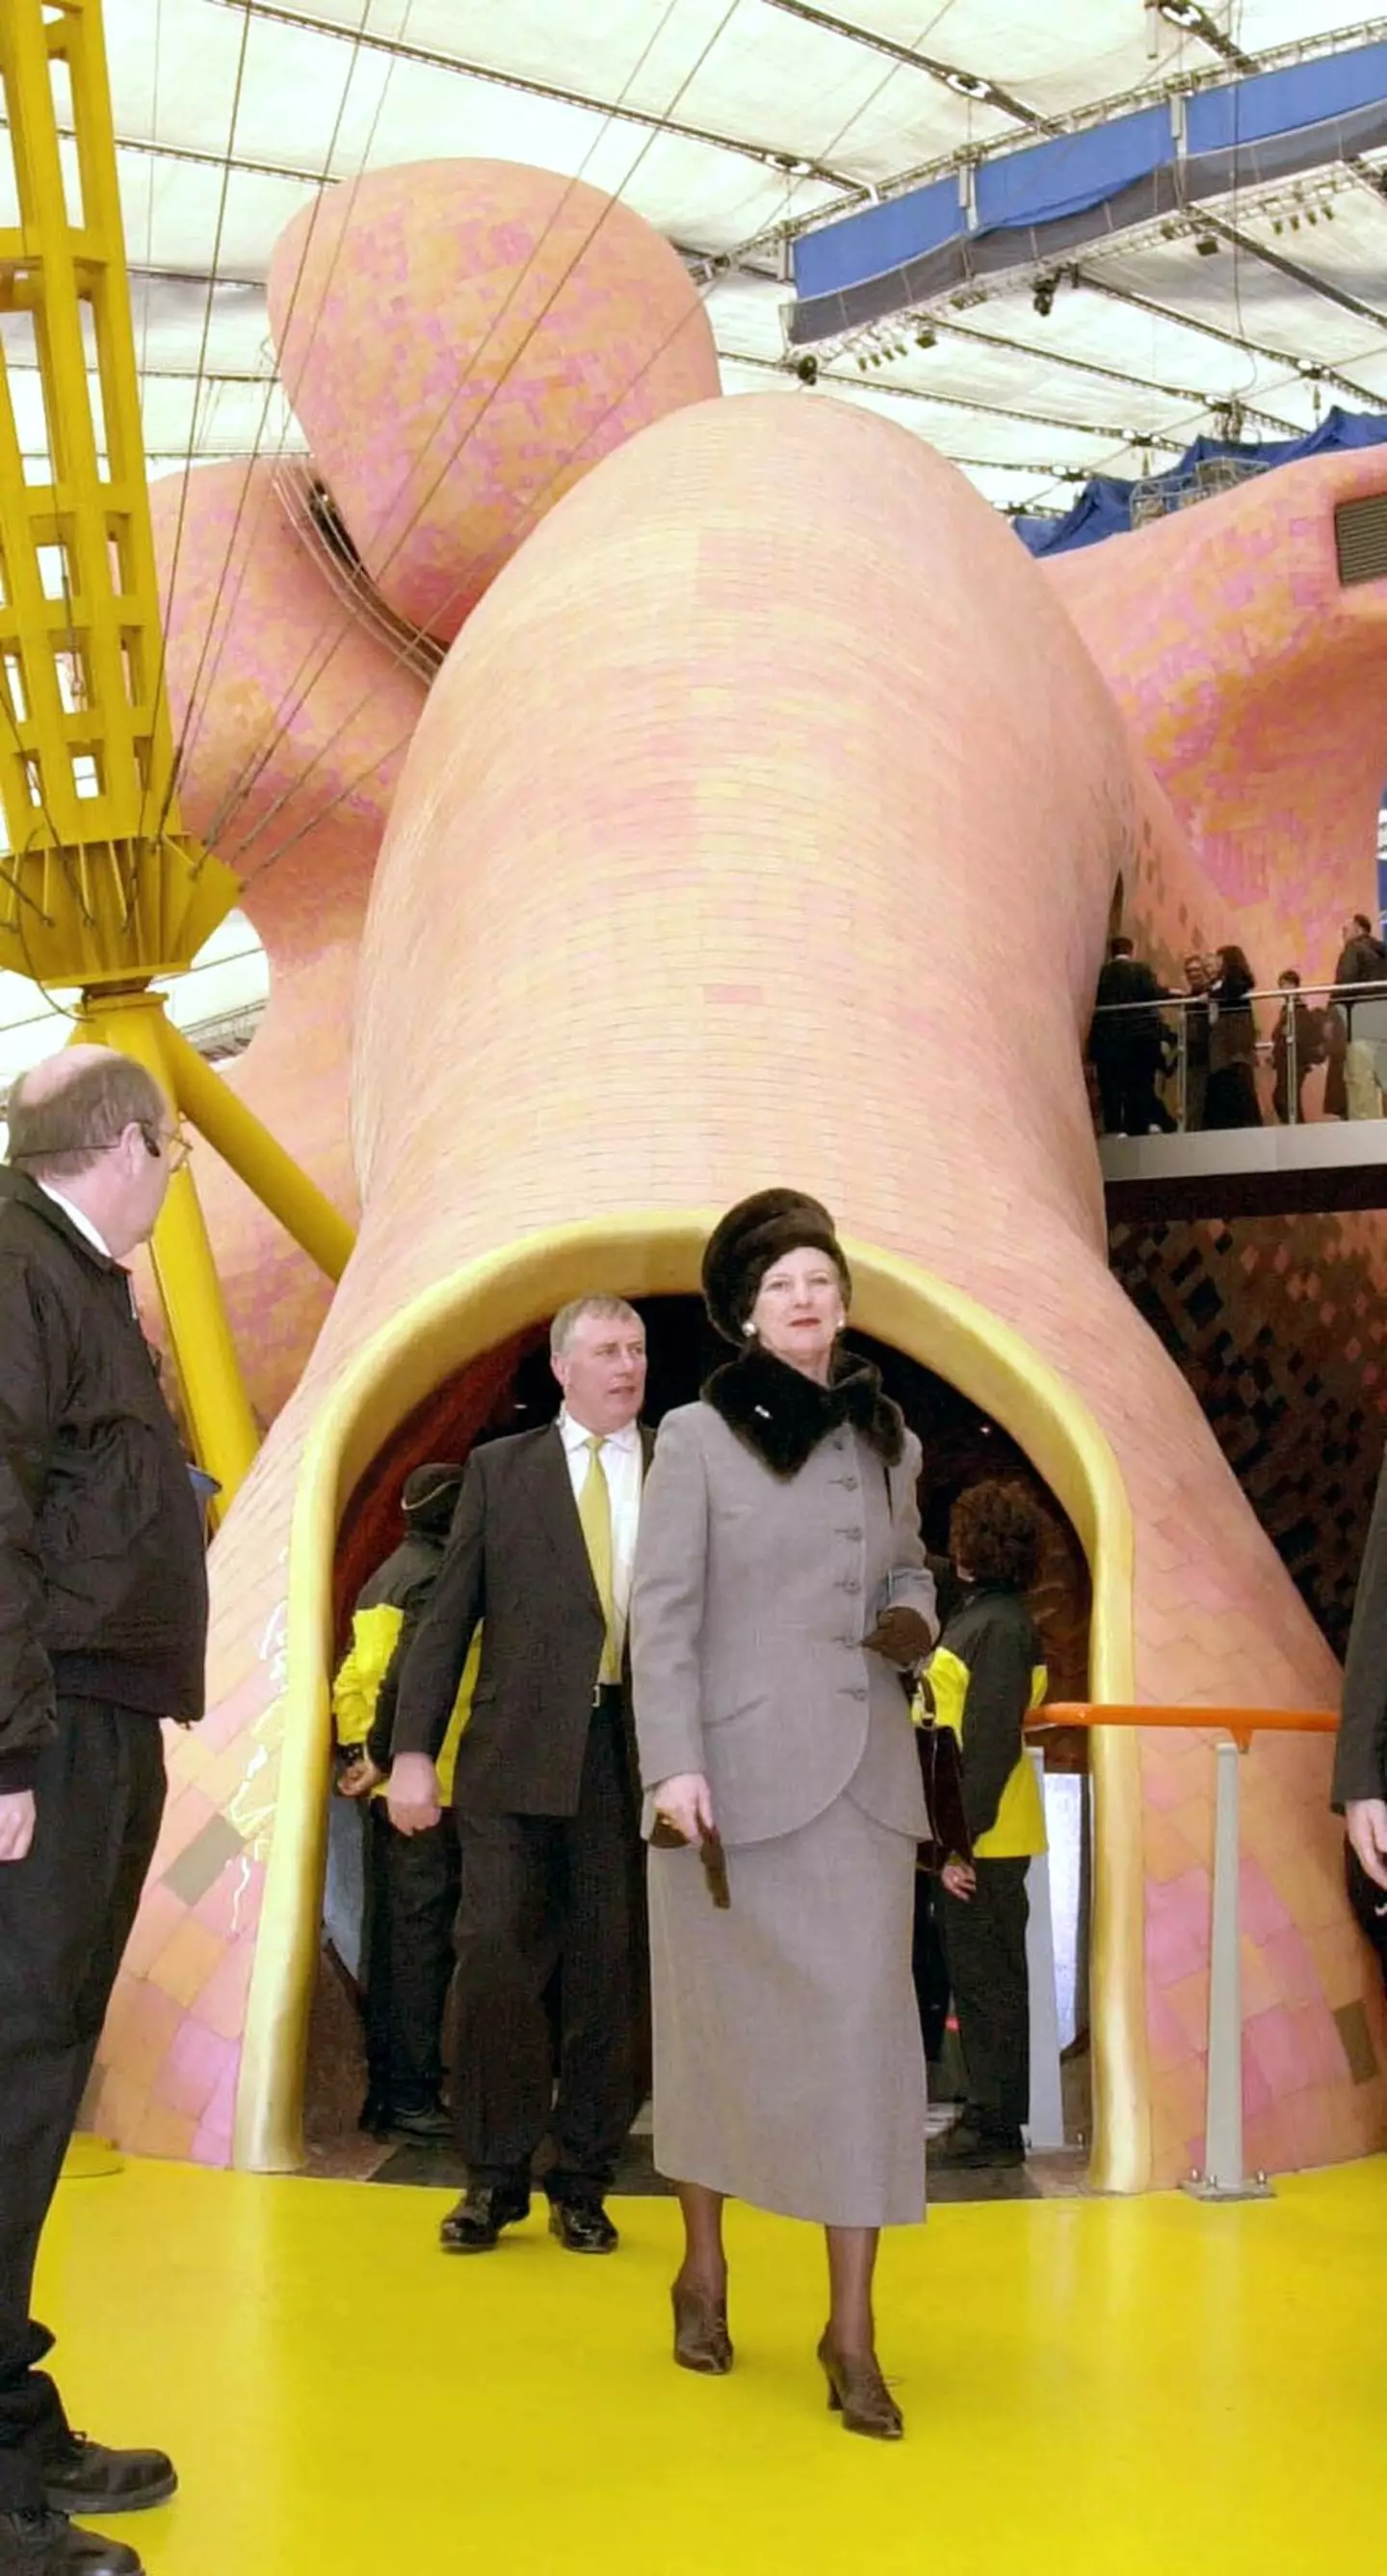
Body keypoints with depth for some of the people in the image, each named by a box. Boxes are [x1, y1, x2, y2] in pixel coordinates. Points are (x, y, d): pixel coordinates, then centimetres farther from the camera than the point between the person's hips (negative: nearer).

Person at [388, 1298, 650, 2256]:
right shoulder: (499, 1469, 9)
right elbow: (449, 1614, 6)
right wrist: (415, 1748, -1)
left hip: (632, 1755, 0)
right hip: (518, 1754, 0)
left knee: (610, 1977, 5)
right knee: (495, 1958, -3)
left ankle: (583, 2183, 18)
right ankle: (496, 2176, 13)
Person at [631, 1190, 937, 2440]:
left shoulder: (890, 1439, 12)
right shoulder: (699, 1436, -1)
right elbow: (661, 1612, -7)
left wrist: (913, 1617, 0)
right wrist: (673, 1763, -17)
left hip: (863, 1776, 3)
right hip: (736, 1772, -3)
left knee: (864, 2031, -3)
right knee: (720, 2019, 8)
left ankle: (852, 2327, 4)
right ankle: (704, 2271, 28)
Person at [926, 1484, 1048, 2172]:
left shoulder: (998, 1626, -17)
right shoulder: (978, 1615, 13)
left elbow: (990, 1746, -22)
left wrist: (960, 1839, -22)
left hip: (983, 1838, -10)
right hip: (966, 1830, 10)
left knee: (986, 1978, -1)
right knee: (977, 1976, 15)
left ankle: (995, 2127, 7)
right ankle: (986, 2115, 24)